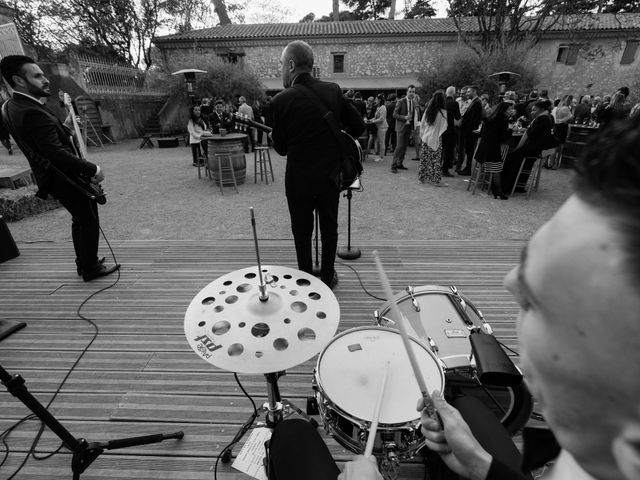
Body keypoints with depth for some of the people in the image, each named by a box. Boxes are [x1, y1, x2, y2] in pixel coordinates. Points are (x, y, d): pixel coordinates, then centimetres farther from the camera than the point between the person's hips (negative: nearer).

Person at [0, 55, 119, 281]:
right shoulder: (33, 113, -25)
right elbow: (57, 153, -31)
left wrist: (62, 126, 7)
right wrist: (93, 169, -24)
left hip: (53, 177, 9)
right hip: (67, 179, -9)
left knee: (80, 220, 21)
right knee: (89, 222, 4)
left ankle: (84, 262, 34)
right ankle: (91, 269, 16)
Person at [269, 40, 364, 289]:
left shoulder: (281, 101, -13)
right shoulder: (333, 90, -2)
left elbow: (281, 148, -6)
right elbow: (358, 127, 3)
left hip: (299, 179, -3)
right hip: (331, 175, 4)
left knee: (302, 232, 13)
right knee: (329, 228, 18)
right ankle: (327, 277, 32)